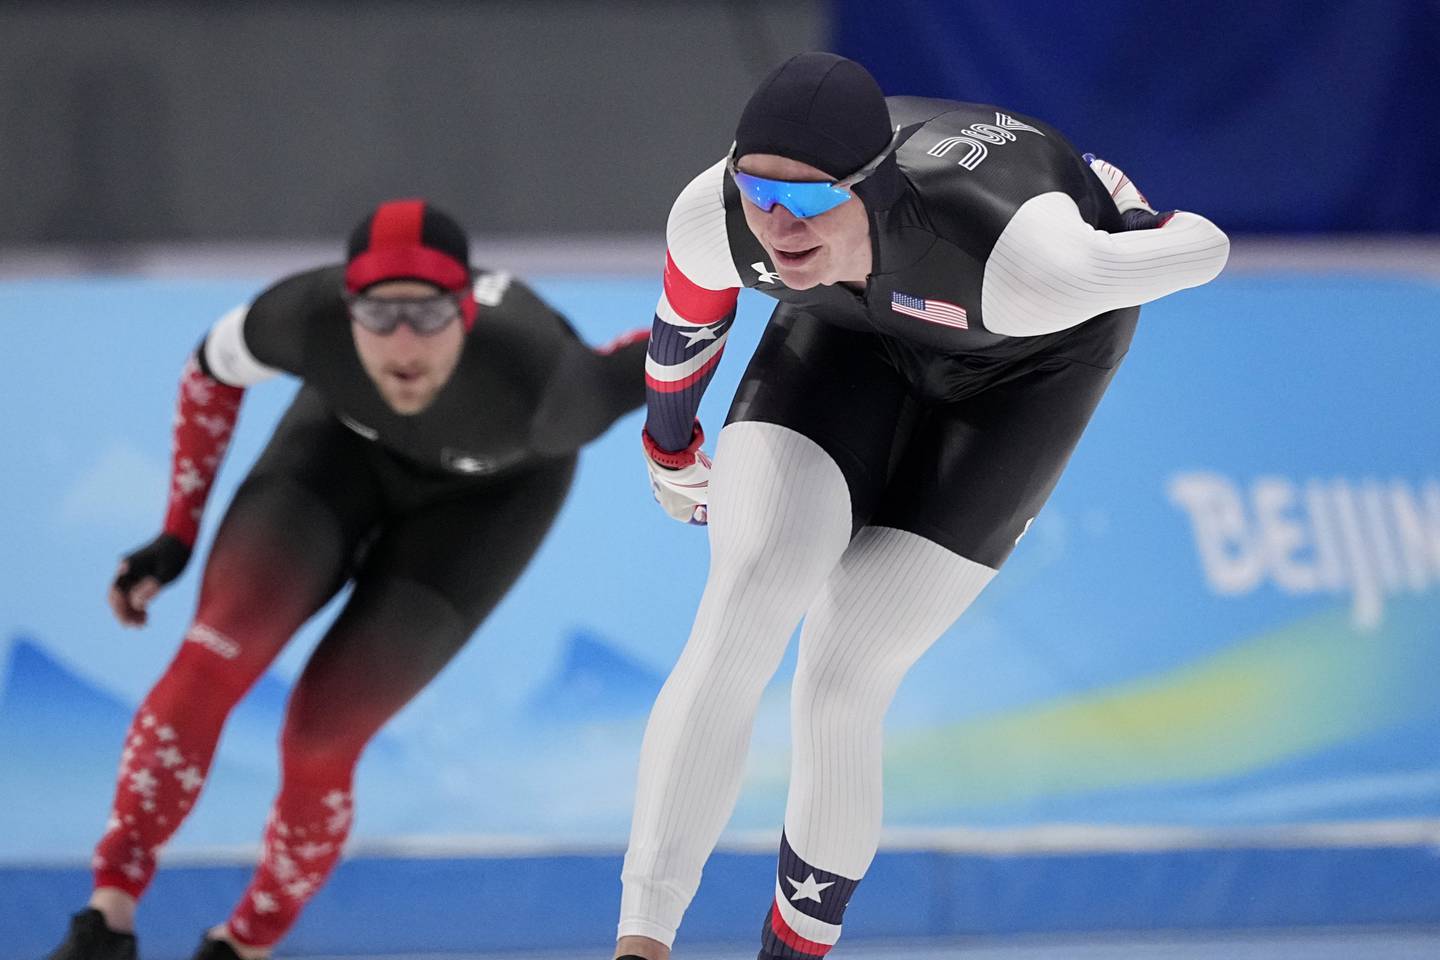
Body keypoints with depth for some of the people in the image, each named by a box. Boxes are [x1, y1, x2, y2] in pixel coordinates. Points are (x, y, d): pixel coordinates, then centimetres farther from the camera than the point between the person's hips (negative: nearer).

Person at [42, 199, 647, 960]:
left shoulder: (532, 383, -44)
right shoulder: (309, 318, -36)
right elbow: (214, 366, -11)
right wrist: (176, 536, -11)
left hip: (489, 489, -2)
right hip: (353, 436, 2)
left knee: (317, 740, -7)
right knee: (211, 661, -20)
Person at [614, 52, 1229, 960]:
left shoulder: (1025, 262, -46)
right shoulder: (716, 214, -33)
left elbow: (1203, 249, -25)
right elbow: (687, 320, -6)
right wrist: (670, 451, 13)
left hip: (1024, 361, -3)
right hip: (860, 331, 3)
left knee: (839, 694, -7)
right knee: (740, 619, -20)